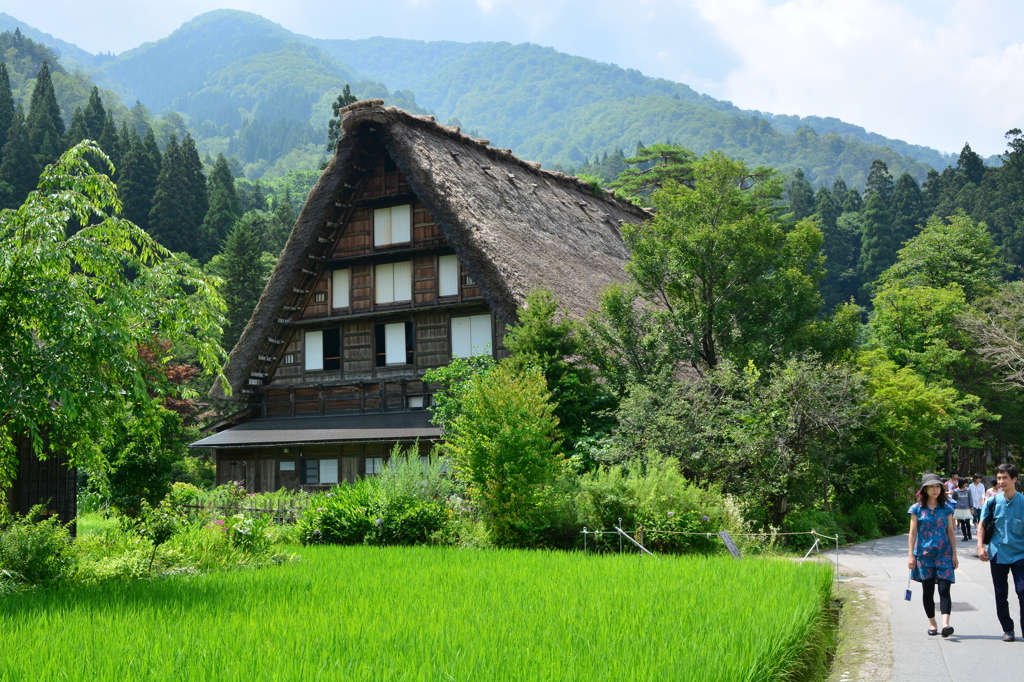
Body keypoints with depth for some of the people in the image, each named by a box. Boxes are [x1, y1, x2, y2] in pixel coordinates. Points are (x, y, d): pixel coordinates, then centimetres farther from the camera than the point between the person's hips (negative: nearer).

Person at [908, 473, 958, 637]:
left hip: (943, 554, 0)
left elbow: (951, 532, 9)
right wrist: (910, 555, -3)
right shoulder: (917, 509, 1)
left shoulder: (946, 508, 6)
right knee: (928, 590, 6)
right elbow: (912, 533, 2)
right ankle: (932, 623, 18)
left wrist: (954, 554, 6)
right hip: (924, 554, 0)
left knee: (944, 588, -12)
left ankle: (945, 624, -21)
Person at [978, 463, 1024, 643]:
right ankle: (1007, 629, 20)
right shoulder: (993, 501, -2)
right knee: (1001, 594, 8)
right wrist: (980, 546, -4)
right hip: (997, 554, 2)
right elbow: (982, 523, 6)